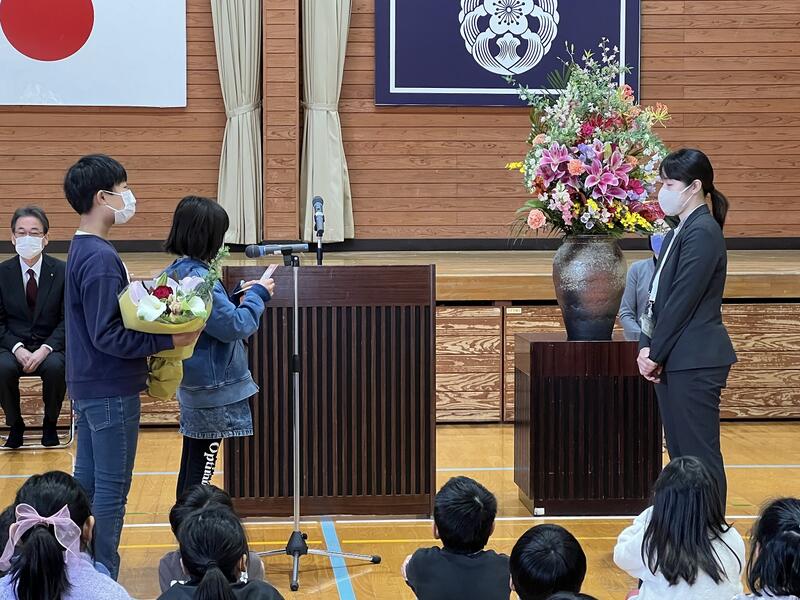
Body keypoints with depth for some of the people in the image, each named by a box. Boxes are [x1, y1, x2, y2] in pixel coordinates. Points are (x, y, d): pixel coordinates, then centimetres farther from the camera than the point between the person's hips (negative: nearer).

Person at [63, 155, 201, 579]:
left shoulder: (82, 249, 9)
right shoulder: (100, 258, -21)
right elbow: (107, 335, -24)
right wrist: (168, 341, -22)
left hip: (88, 386, 10)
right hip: (111, 391, -10)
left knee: (86, 482, 16)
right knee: (112, 490, -1)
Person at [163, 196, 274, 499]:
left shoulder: (177, 271, 8)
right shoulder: (198, 278, -23)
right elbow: (235, 326, -22)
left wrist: (237, 296, 9)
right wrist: (257, 296, -9)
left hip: (192, 386, 10)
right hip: (214, 390, -10)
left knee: (192, 463, 17)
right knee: (202, 467, -2)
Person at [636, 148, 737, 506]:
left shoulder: (702, 233, -15)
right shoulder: (679, 233, 15)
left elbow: (683, 301, -17)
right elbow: (657, 295, 14)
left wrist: (656, 355, -12)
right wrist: (647, 348, 3)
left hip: (695, 363, -10)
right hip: (675, 362, 10)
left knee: (700, 455, -4)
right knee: (679, 453, 14)